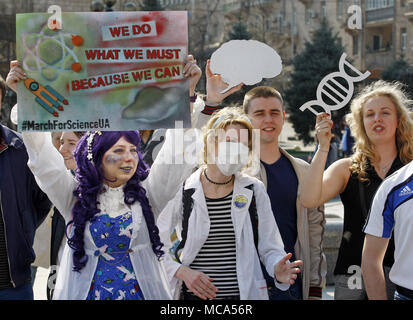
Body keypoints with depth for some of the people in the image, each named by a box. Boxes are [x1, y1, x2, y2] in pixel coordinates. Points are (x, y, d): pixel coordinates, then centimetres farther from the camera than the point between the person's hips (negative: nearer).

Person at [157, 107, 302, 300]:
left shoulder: (254, 190, 2)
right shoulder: (182, 191, -5)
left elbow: (269, 248, 2)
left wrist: (278, 270, -18)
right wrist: (182, 272, -17)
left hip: (245, 292, 2)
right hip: (193, 295, -1)